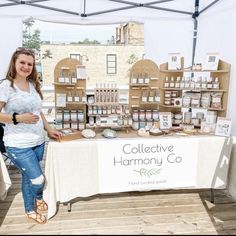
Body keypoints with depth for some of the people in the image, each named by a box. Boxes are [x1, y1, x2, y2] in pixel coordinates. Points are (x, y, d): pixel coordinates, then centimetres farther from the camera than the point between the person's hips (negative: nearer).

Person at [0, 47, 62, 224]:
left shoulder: (33, 85, 8)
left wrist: (49, 129, 11)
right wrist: (19, 118, -23)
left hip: (38, 142, 6)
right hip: (19, 146, -6)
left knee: (29, 177, 19)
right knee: (38, 180, -4)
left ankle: (30, 209, 41)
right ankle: (39, 198, 31)